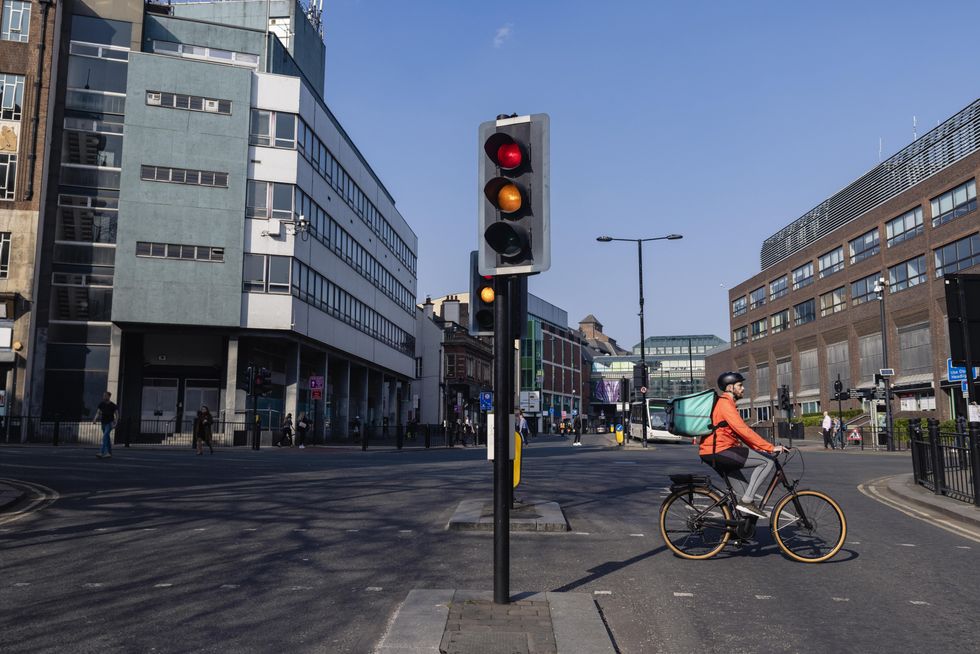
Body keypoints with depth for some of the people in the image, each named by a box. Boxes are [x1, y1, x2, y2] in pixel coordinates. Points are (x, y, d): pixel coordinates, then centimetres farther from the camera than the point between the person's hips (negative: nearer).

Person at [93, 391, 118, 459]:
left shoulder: (113, 405, -8)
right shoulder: (101, 404, 1)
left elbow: (117, 415, -5)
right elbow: (98, 413, -3)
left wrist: (115, 422, -19)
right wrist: (95, 419, -21)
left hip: (110, 423, -5)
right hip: (103, 423, 5)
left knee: (105, 436, -20)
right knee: (107, 438, 11)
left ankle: (102, 452, -28)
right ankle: (109, 453, 20)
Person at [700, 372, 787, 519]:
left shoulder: (724, 403, 22)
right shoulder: (725, 403, -12)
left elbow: (740, 433, 23)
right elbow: (744, 431, -21)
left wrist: (760, 449, 14)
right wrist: (770, 448, -20)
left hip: (712, 454, 10)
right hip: (720, 451, -10)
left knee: (746, 490, 13)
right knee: (767, 462, -9)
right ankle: (746, 501, -11)